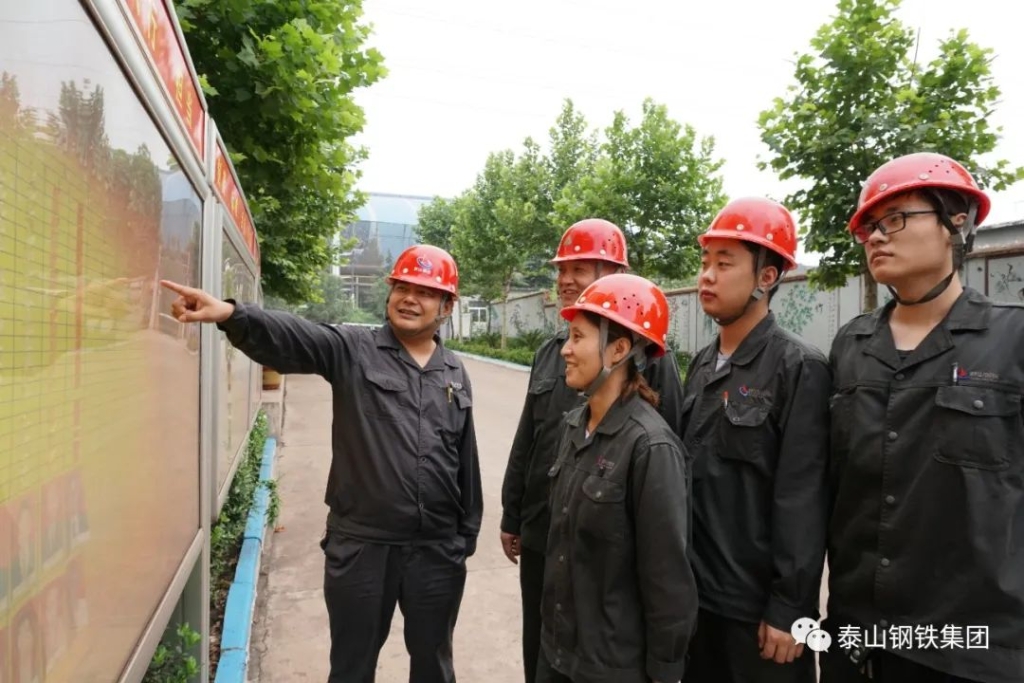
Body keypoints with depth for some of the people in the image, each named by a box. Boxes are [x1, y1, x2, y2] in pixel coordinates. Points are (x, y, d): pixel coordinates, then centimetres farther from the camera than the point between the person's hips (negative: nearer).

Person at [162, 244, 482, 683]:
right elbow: (289, 338, -23)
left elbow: (466, 460, 9)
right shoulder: (352, 350, -4)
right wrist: (232, 314, -43)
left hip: (437, 549, 3)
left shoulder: (456, 374, 6)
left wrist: (467, 534, 12)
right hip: (361, 544, -2)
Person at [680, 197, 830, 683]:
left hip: (759, 605, -6)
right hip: (697, 594, 6)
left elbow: (802, 502, -16)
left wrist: (788, 608, -15)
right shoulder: (702, 364, 6)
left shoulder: (800, 368, -13)